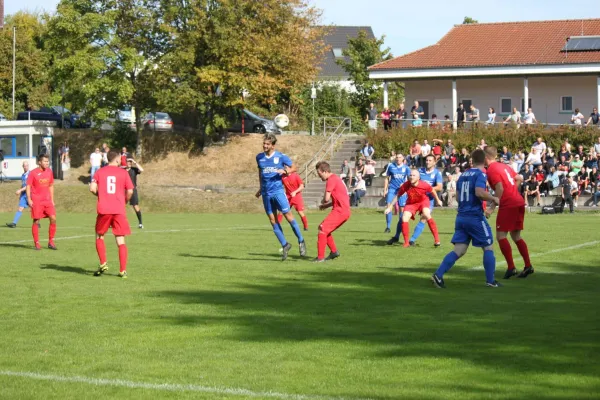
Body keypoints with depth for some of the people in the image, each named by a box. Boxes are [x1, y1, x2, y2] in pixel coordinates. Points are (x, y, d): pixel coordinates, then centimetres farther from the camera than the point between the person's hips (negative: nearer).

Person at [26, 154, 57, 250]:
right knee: (36, 221, -1)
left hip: (47, 200, 4)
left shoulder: (49, 171, 9)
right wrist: (29, 199, -13)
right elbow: (28, 186, -4)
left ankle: (51, 242, 3)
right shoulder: (33, 173, -6)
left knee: (53, 219, -8)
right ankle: (36, 243, 9)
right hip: (36, 201, -4)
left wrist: (52, 200, 15)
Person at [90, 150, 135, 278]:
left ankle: (103, 264, 5)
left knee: (99, 236, 19)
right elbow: (130, 191, -2)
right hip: (119, 210, -1)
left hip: (103, 210, 1)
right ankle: (123, 271, 0)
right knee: (121, 241, 4)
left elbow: (92, 188, -5)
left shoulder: (100, 172, 5)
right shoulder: (123, 172, 3)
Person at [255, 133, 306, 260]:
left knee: (288, 215, -11)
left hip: (278, 190, -4)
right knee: (273, 220, 3)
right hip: (266, 193, 4)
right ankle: (285, 245, 14)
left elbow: (293, 168, 4)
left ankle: (301, 241, 2)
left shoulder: (281, 157, -4)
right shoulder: (259, 157, 8)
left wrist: (285, 171, -16)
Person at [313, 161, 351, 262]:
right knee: (325, 230, 18)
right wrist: (326, 205, 17)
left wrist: (323, 203, 5)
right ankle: (334, 251, 22)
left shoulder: (331, 180, -11)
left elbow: (327, 198, -17)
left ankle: (320, 257, -14)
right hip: (345, 211, 10)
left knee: (322, 229, -11)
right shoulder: (336, 178, 20)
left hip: (340, 211, -10)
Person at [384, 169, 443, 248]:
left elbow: (432, 191, -6)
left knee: (426, 215, -29)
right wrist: (390, 207, -7)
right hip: (411, 203, 2)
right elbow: (397, 195, -9)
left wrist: (438, 200, 9)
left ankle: (437, 240, -22)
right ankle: (406, 242, -1)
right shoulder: (406, 185, -25)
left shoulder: (424, 185, -28)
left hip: (423, 201, -2)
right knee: (404, 218, -17)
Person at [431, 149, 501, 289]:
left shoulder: (463, 175, 13)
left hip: (461, 217, 6)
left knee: (459, 250, 4)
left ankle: (438, 275, -9)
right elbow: (479, 192, -25)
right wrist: (493, 199, -9)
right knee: (488, 247, 8)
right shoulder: (481, 174, -9)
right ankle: (490, 281, 9)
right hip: (475, 217, -6)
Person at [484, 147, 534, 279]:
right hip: (519, 202, 9)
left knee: (501, 235, -4)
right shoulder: (504, 166, 17)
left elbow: (500, 189, -18)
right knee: (516, 236, 15)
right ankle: (528, 266, 12)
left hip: (508, 205, -9)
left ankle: (511, 267, -10)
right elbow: (519, 179, 21)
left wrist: (492, 208, -16)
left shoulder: (491, 170, -9)